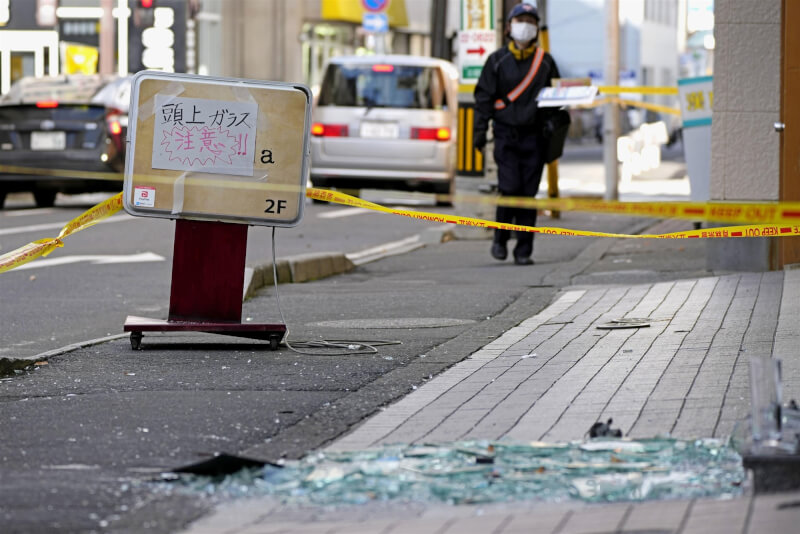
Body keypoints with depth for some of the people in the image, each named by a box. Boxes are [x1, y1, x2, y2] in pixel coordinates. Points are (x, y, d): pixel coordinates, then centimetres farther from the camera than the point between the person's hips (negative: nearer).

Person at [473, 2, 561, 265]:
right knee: (510, 188, -12)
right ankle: (500, 238, 11)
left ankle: (523, 251, 6)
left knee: (528, 193, -1)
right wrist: (479, 130, -3)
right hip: (506, 133, -1)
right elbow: (484, 96, 5)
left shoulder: (545, 61, 10)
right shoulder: (497, 60, 5)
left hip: (534, 136, 2)